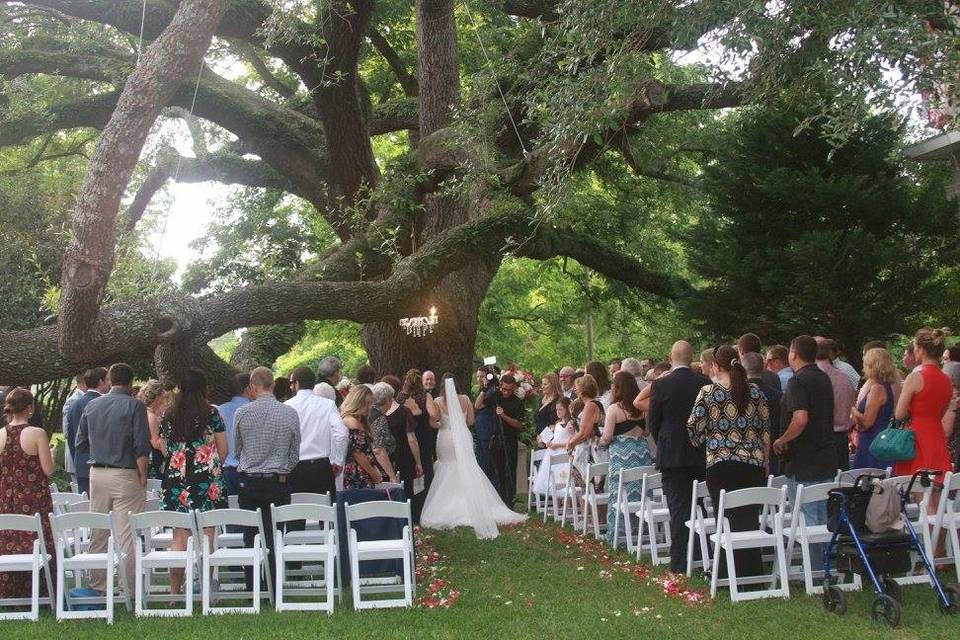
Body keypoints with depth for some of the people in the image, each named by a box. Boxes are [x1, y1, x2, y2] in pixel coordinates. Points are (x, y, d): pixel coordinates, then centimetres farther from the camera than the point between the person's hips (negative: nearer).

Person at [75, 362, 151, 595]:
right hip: (125, 474, -5)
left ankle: (96, 584, 18)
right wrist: (143, 475, -5)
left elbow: (81, 444, 12)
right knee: (127, 533, -3)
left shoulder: (92, 406, 9)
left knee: (98, 532, 12)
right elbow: (142, 446, -13)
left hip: (97, 473, 5)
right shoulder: (135, 406, -7)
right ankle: (130, 587, -1)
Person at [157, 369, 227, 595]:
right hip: (207, 482, -2)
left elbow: (164, 450, 11)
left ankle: (175, 591, 5)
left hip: (175, 481, 3)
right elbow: (223, 451, 1)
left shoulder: (168, 416, 5)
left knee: (179, 536, 6)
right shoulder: (212, 413, -3)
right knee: (206, 536, 2)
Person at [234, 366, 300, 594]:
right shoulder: (290, 413, -5)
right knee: (274, 537, 4)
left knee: (250, 536, 7)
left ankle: (252, 590, 9)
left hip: (248, 482, 0)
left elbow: (236, 450, 8)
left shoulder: (242, 413, -6)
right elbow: (295, 454, 3)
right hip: (278, 481, 0)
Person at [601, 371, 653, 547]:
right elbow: (647, 431, 13)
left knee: (619, 496, 2)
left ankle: (616, 536, 7)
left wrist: (601, 441, 10)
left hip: (621, 455, -5)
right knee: (641, 493, 9)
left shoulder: (614, 409, -11)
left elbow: (607, 437, -11)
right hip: (641, 452, 5)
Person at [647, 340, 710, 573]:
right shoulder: (705, 384, -3)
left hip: (672, 455, -2)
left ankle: (680, 564, -2)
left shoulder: (660, 385, -9)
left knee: (679, 509, -1)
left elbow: (652, 422, -3)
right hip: (701, 456, 2)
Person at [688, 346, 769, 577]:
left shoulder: (708, 392, -5)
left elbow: (694, 429, -4)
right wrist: (764, 462, 17)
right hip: (754, 464, 3)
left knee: (728, 522, 4)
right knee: (750, 520, 8)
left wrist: (703, 440, 18)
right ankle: (753, 574, 11)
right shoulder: (755, 391, 5)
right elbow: (766, 430, 9)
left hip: (720, 465, -3)